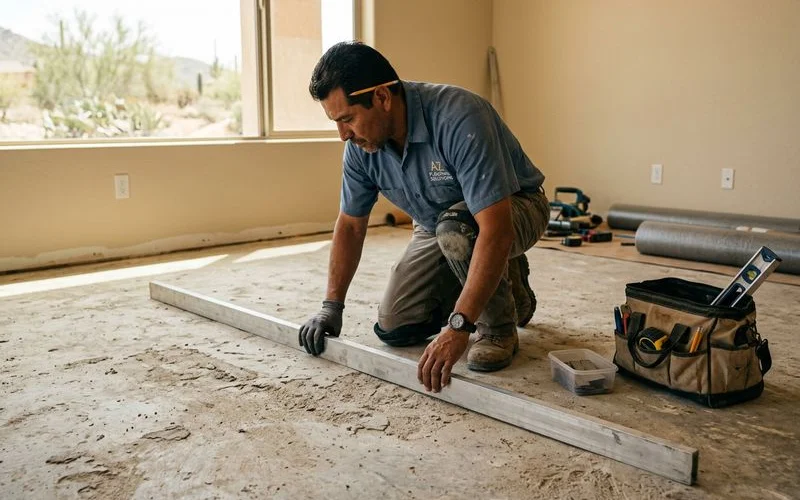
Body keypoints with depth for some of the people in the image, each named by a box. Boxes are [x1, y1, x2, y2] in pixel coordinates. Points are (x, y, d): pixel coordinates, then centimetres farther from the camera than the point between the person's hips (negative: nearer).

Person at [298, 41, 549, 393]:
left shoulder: (459, 118, -37)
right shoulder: (361, 144, -15)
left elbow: (496, 230, -44)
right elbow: (350, 225, -1)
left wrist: (458, 327, -48)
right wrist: (332, 305, -4)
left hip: (513, 209, -6)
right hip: (439, 225, 7)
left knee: (456, 226, -40)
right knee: (394, 328, -2)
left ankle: (500, 328, -11)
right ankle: (507, 292, 19)